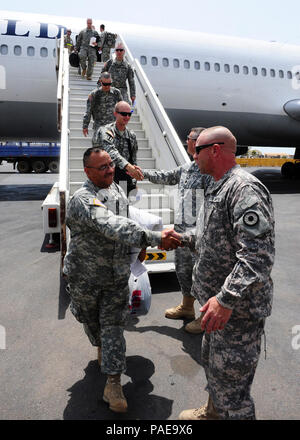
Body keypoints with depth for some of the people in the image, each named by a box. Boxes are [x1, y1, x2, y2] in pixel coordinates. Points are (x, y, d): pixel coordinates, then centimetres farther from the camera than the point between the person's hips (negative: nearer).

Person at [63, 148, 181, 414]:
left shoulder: (116, 189, 2)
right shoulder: (83, 199, -25)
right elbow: (112, 227, -41)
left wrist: (138, 247, 17)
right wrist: (155, 238, -48)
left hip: (117, 274, 4)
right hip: (86, 276, -3)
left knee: (114, 326, 3)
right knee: (91, 321, 20)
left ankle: (113, 385, 12)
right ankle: (101, 348, 53)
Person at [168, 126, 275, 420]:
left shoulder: (245, 189, -22)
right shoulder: (216, 188, 12)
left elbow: (257, 255, -31)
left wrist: (226, 299, -35)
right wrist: (182, 239, 16)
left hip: (238, 308, -10)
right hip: (217, 300, 11)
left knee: (229, 380, 3)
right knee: (212, 363, 27)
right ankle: (212, 412, 51)